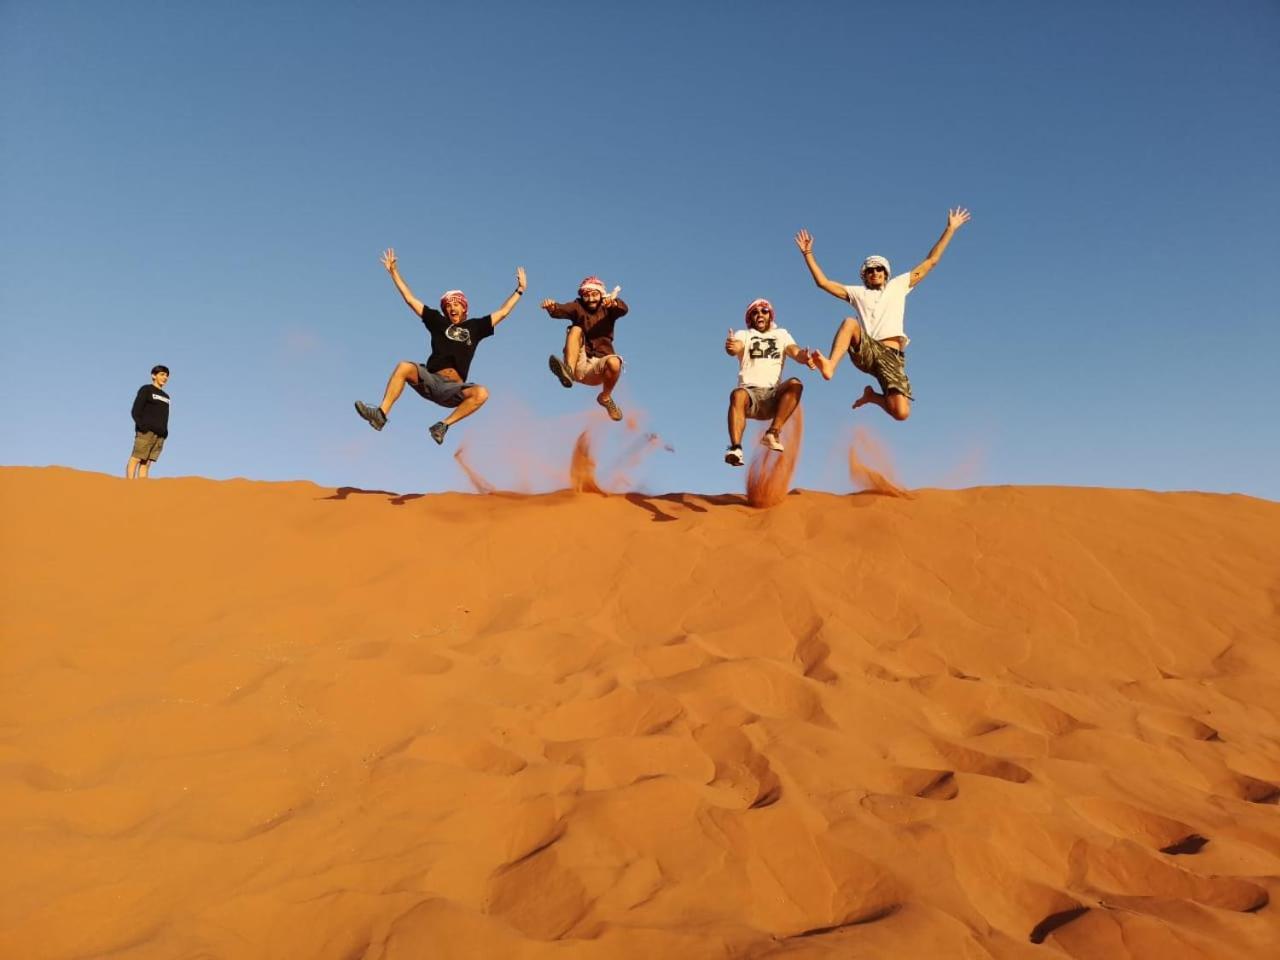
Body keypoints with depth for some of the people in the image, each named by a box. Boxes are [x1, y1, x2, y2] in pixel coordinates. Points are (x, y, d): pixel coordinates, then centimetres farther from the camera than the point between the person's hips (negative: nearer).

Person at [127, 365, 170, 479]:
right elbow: (136, 410, -2)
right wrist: (141, 425, -14)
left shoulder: (166, 396, 22)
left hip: (160, 434, 5)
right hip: (146, 431, -5)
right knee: (136, 459, -10)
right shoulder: (146, 389, 5)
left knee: (146, 462, -1)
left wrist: (165, 431, 8)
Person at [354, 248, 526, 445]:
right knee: (404, 366, -28)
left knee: (481, 393, -31)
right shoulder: (438, 322, 19)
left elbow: (502, 312, 25)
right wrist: (394, 272, 20)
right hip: (430, 380, 0)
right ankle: (381, 414, -31)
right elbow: (411, 300, 21)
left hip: (453, 390, 0)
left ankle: (444, 425, -22)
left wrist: (520, 290, 26)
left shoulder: (475, 327, 20)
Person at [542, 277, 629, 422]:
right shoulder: (578, 307, 7)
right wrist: (552, 307, -38)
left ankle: (605, 397, -4)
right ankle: (569, 370, -38)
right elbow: (561, 310, -14)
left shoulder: (607, 309, 7)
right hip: (579, 364, 0)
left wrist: (614, 303, -40)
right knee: (576, 329, -18)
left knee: (614, 362, -33)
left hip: (598, 366, 0)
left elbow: (623, 310, -16)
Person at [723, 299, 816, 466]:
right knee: (737, 395, -36)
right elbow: (735, 349, -9)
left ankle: (773, 433, -28)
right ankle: (736, 448, -45)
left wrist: (805, 356, -25)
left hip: (773, 395, 2)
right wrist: (730, 347, -36)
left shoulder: (781, 335, 21)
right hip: (750, 391, -2)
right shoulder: (743, 335, 15)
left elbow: (795, 353, 1)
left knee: (795, 384, -28)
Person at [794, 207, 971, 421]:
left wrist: (950, 229, 21)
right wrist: (808, 253, 18)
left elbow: (930, 262, 23)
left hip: (892, 355, 0)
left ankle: (873, 396, 15)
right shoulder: (857, 292, 25)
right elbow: (822, 282, 22)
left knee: (901, 413, -17)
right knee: (850, 322, -32)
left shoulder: (899, 285, 23)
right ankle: (830, 366, -48)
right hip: (865, 350, 0)